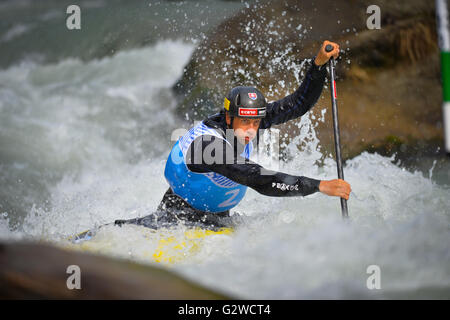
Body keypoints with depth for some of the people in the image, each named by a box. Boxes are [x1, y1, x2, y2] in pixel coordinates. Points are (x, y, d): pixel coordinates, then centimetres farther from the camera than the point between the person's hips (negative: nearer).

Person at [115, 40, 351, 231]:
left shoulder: (245, 121, -11)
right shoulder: (209, 142, -33)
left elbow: (298, 105, -5)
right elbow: (259, 180, -40)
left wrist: (319, 63, -20)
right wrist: (319, 186, -43)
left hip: (218, 217, 7)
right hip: (181, 213, -7)